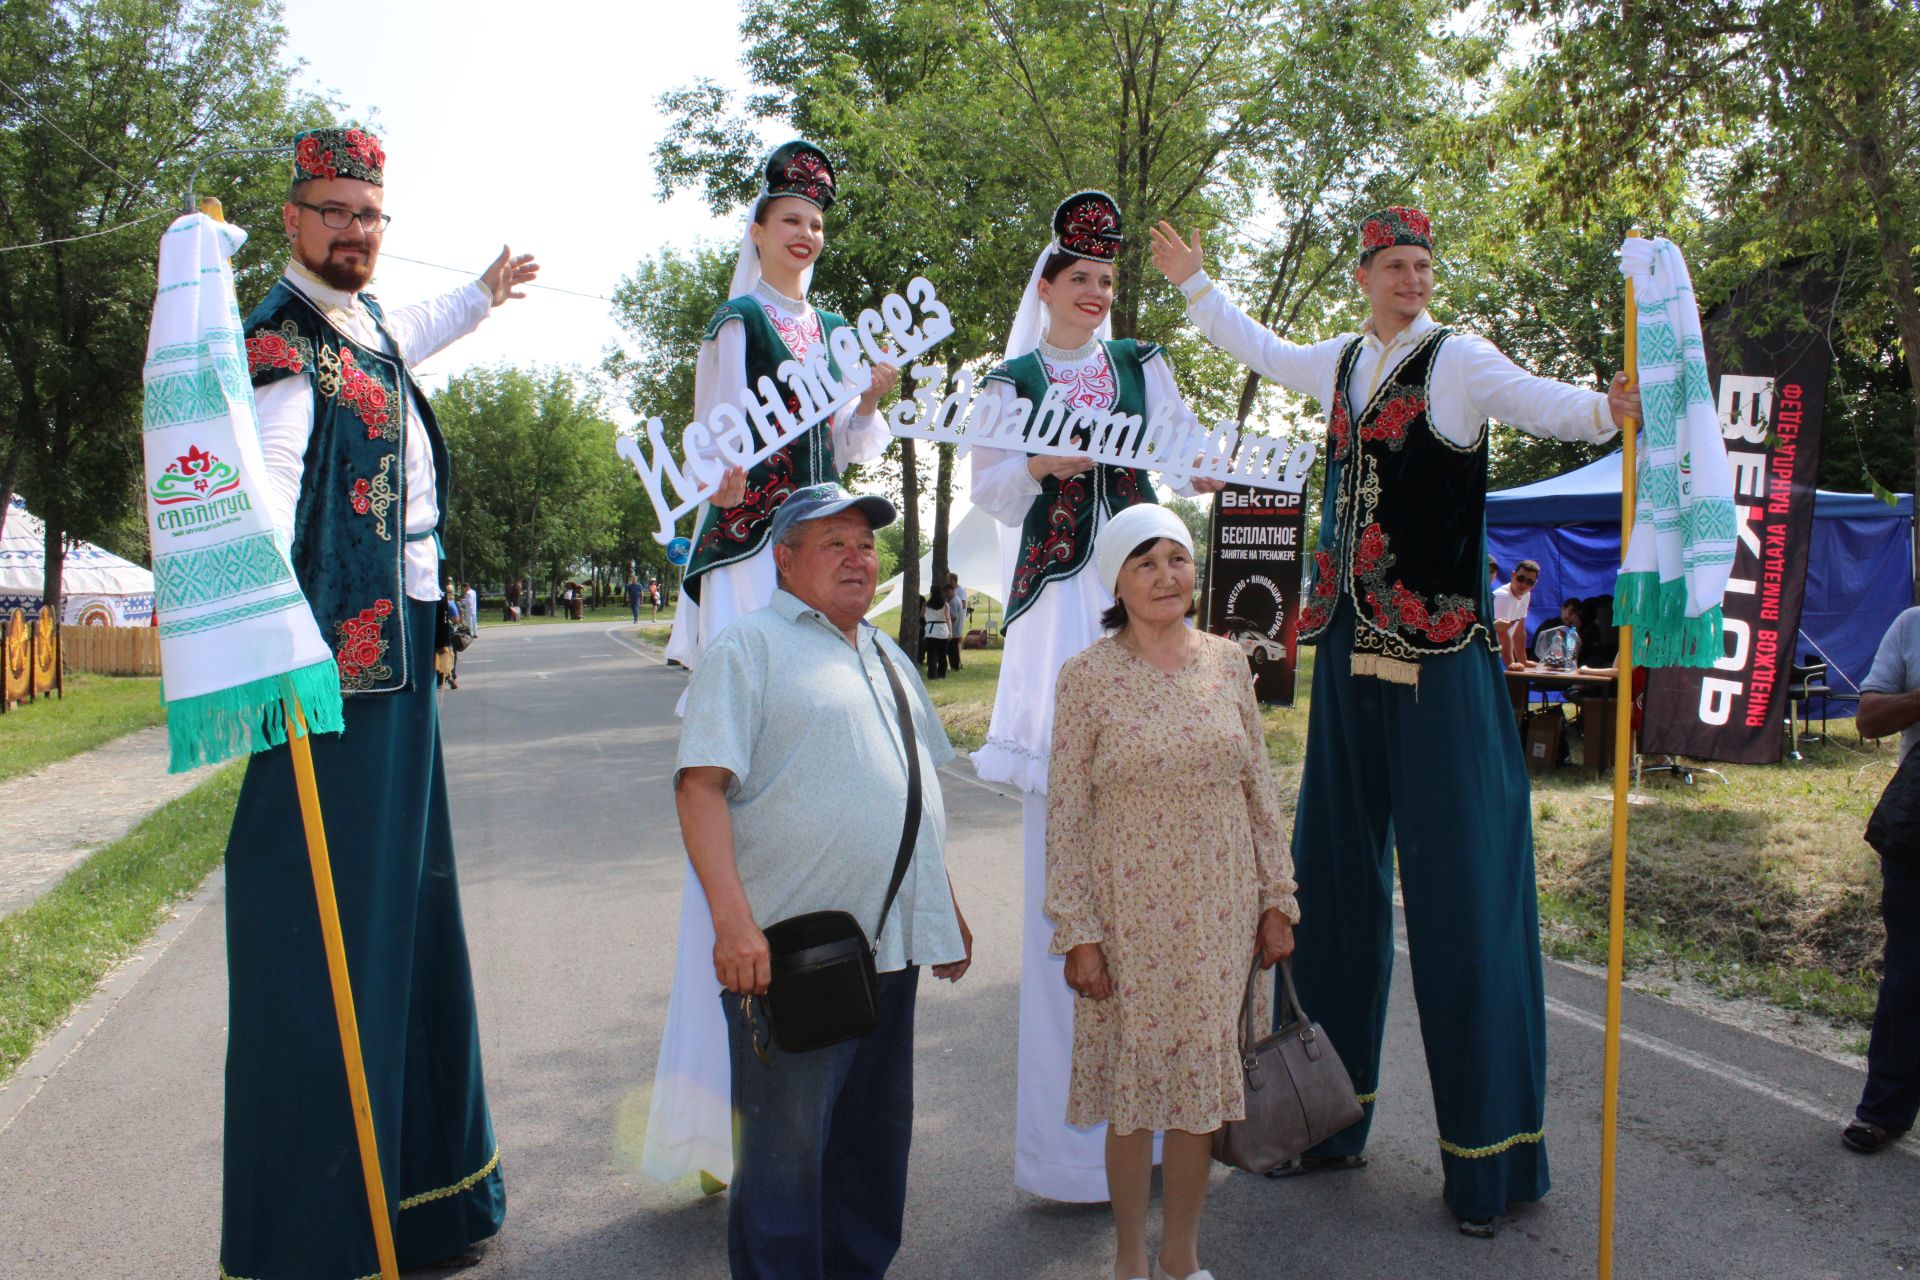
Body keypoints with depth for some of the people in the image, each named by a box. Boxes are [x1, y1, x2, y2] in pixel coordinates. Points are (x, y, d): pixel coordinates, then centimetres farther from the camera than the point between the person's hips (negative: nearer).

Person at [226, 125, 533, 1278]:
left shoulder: (364, 323, 16)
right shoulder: (281, 342, -13)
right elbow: (262, 500, -27)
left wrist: (484, 295, 56)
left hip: (402, 654, 10)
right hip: (334, 661, -10)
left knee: (405, 911, 16)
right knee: (322, 921, -5)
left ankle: (416, 1178, 31)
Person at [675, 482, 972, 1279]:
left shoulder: (886, 658, 19)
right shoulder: (749, 647, -4)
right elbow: (701, 784, -15)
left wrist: (947, 910, 24)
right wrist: (732, 920, -24)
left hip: (891, 945, 8)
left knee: (874, 1139, 17)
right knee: (785, 1154, 2)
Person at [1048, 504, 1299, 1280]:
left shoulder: (1227, 662, 4)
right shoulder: (1088, 675, -7)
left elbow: (1260, 789, 9)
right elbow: (1066, 814, -7)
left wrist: (1277, 898, 7)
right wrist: (1077, 931, -10)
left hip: (1220, 908, 3)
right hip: (1130, 910, -3)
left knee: (1204, 1078, 11)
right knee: (1134, 1082, 7)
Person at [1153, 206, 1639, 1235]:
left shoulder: (1457, 360, -4)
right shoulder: (1342, 363, 14)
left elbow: (1543, 403, -21)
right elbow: (1258, 350, 33)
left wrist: (1607, 408, -42)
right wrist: (1193, 283, 40)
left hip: (1438, 648, -6)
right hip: (1350, 645, 7)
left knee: (1458, 887, -4)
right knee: (1336, 871, 12)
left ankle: (1487, 1156, 8)